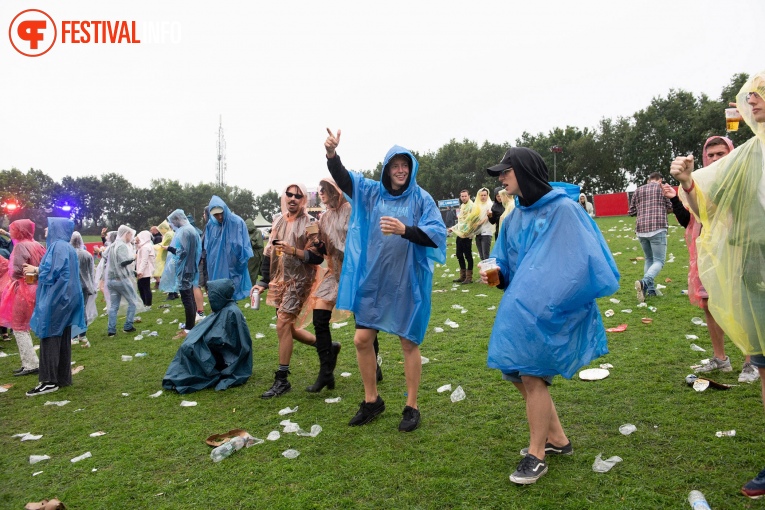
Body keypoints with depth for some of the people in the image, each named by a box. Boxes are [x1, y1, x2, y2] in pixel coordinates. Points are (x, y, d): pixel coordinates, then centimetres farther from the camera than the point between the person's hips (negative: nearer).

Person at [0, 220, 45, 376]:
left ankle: (31, 364, 0)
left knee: (19, 328, 0)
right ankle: (28, 362, 19)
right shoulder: (37, 245, 9)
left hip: (23, 290, -8)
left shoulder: (20, 246, -14)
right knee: (24, 327, 16)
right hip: (35, 288, 8)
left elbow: (17, 270, -20)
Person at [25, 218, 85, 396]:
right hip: (65, 297, 10)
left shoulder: (58, 246, -13)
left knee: (50, 337, -5)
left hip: (55, 298, -10)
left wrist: (35, 270, -3)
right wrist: (38, 269, 12)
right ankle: (63, 377, 17)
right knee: (62, 338, 11)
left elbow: (52, 271, -19)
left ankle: (50, 381, -2)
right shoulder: (67, 247, 16)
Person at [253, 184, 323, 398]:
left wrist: (293, 250, -24)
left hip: (298, 281, -7)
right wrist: (263, 281, 12)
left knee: (283, 325, -11)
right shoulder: (279, 221, 13)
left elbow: (317, 257, -12)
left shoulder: (309, 224, -6)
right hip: (279, 281, 7)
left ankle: (282, 380, -2)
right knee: (288, 327, 10)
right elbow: (269, 252, 16)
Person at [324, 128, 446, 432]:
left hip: (407, 282, -3)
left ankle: (412, 407, 23)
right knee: (362, 340, 6)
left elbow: (437, 235, -14)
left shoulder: (421, 198, -5)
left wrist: (404, 230, -30)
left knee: (409, 343, 6)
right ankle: (371, 401, 27)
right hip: (372, 280, 4)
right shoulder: (371, 192, 5)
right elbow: (342, 178, -6)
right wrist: (332, 154, -26)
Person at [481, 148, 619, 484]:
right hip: (521, 307, 8)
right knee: (517, 374, 11)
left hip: (549, 311, -8)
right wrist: (495, 274, -5)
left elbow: (584, 258, -14)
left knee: (532, 376, -5)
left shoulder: (563, 209, -11)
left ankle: (537, 454, 14)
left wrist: (549, 298, -19)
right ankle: (557, 438, 31)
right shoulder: (515, 218, 10)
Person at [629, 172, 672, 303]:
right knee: (659, 261, -2)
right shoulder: (662, 188, 6)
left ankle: (650, 289, 12)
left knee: (649, 259, 19)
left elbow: (631, 212, 16)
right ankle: (644, 282, -27)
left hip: (641, 229, 4)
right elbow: (671, 208, 9)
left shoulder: (638, 190, 14)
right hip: (657, 228, -4)